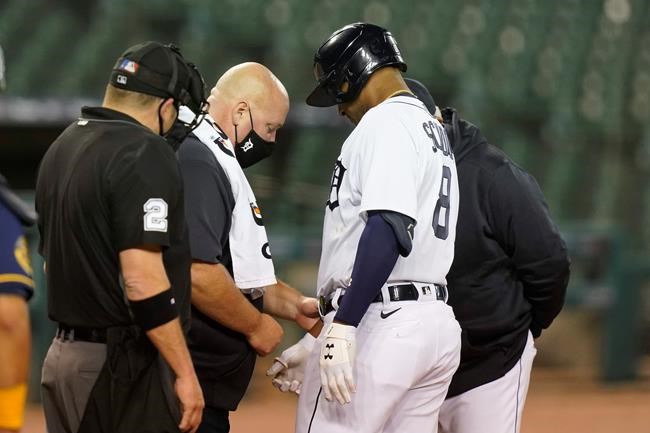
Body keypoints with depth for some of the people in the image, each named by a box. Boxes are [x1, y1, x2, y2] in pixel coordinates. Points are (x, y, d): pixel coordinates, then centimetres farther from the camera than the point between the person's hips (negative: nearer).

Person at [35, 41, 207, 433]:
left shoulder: (61, 148, 14)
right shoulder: (146, 154, -14)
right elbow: (142, 278, -21)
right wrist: (184, 372, -17)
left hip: (61, 354, 9)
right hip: (122, 365, -9)